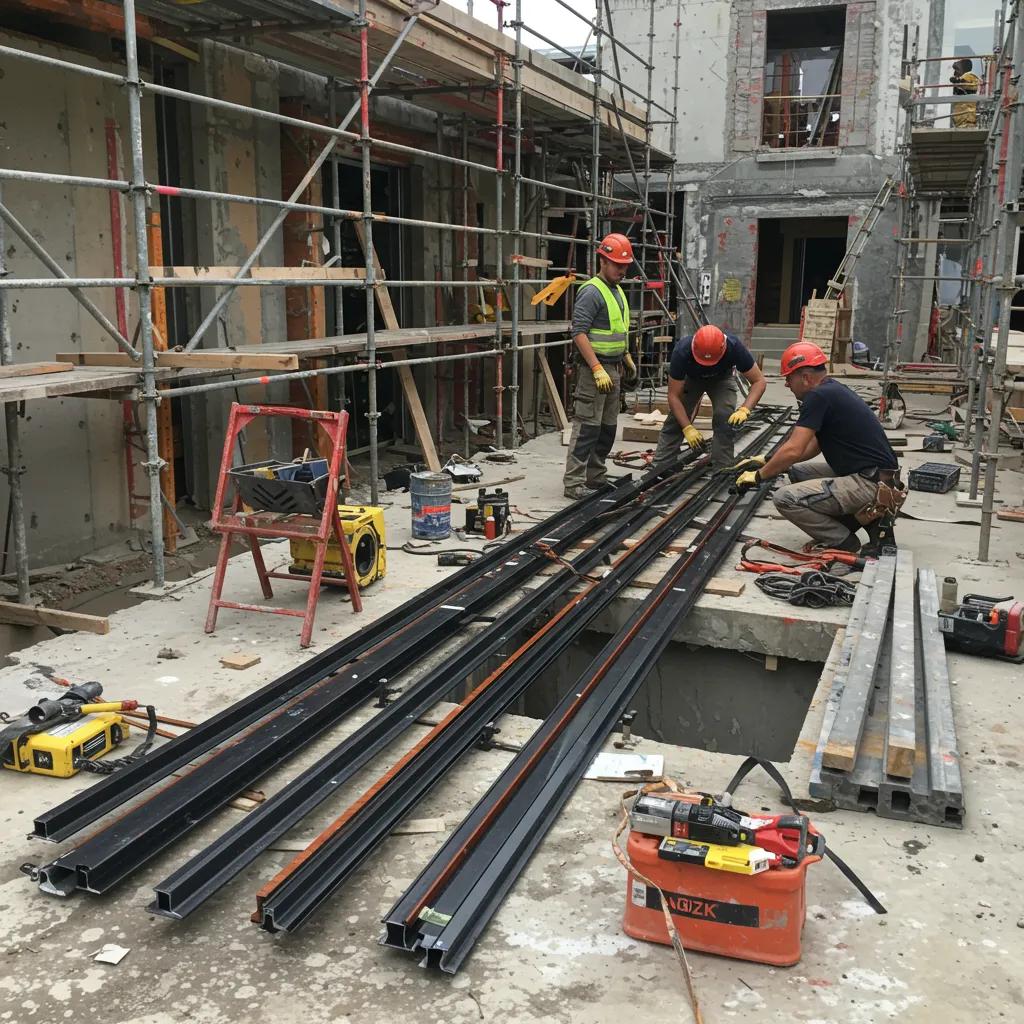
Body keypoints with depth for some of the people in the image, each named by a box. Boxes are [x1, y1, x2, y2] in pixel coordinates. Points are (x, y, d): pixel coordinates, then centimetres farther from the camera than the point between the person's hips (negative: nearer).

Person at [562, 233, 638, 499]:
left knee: (608, 427, 13)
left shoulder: (617, 291, 16)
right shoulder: (591, 291, -14)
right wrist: (598, 369, -26)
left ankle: (596, 477, 22)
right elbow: (579, 332, -22)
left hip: (613, 368, 9)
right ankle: (573, 483, -7)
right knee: (587, 426, -9)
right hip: (594, 368, -9)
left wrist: (627, 357, 21)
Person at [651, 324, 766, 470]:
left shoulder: (734, 347, -38)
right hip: (690, 378, 0)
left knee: (725, 419, -20)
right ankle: (658, 468, -2)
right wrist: (688, 429, -38)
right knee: (675, 419, -11)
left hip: (722, 379, 0)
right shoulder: (681, 352, -39)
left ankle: (722, 470, -10)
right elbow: (674, 396, -30)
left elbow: (759, 381, -28)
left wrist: (745, 409, -43)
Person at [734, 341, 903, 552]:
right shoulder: (832, 390, 15)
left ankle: (845, 543, -1)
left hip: (871, 485, -10)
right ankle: (860, 517, 13)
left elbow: (793, 451, -18)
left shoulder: (819, 396, -14)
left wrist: (759, 476, -4)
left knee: (785, 498, -13)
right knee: (797, 472, 20)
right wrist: (765, 462, 20)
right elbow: (811, 448, 22)